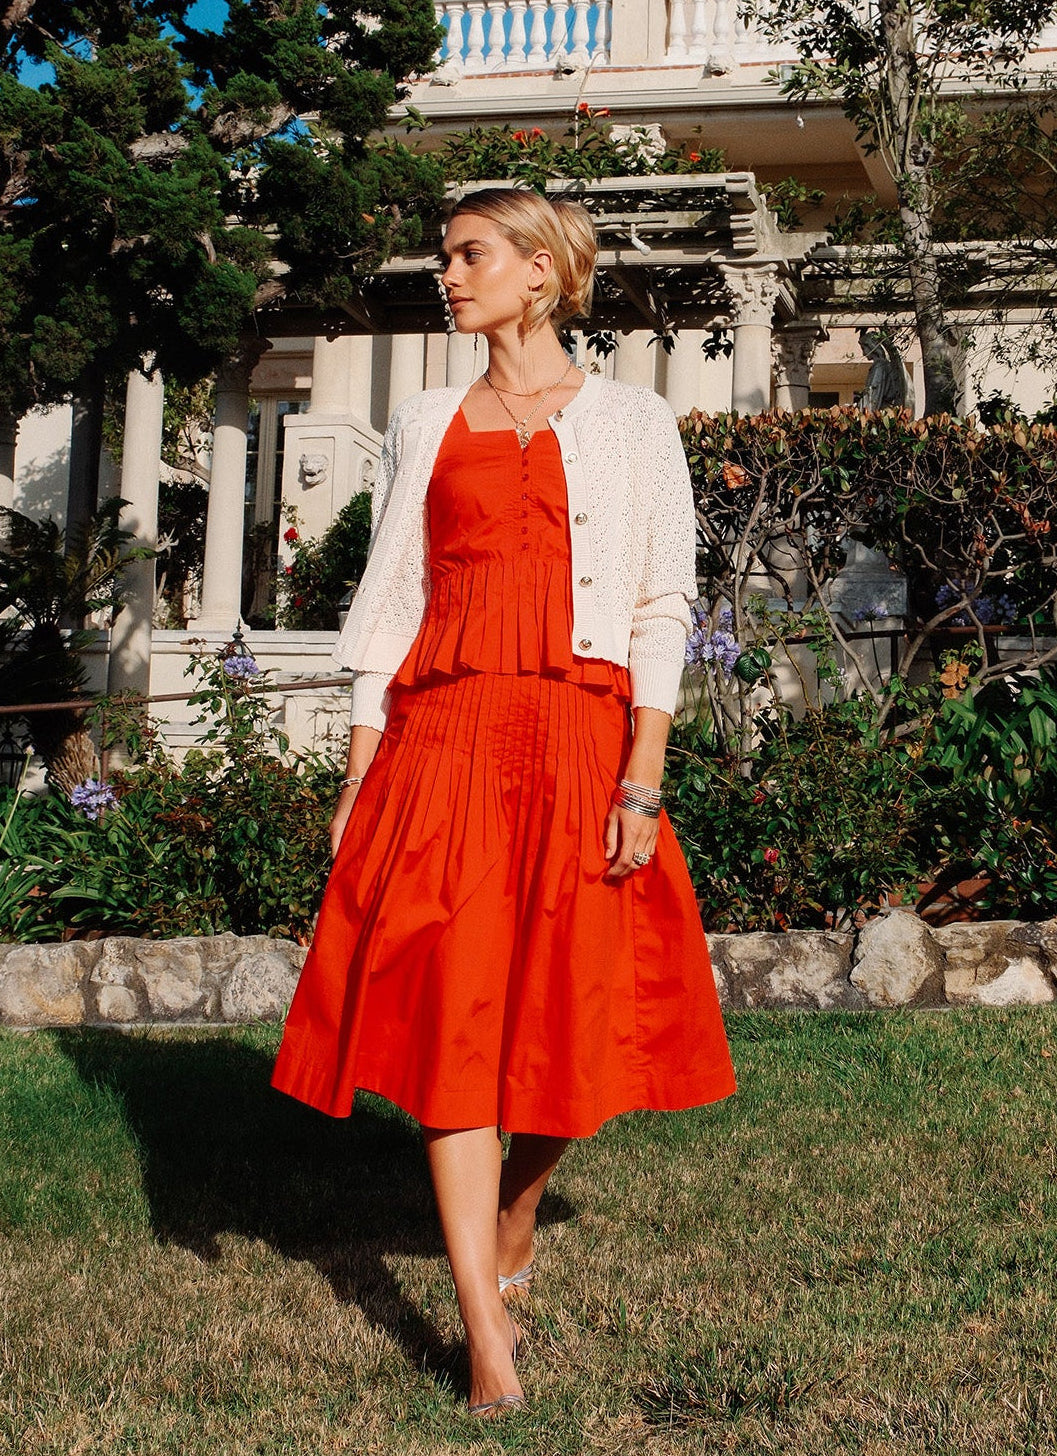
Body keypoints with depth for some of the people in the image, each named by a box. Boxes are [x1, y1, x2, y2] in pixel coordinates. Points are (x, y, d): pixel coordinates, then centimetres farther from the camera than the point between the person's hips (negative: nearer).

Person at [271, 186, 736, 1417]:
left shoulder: (633, 425, 7)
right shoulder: (425, 426, 14)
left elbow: (661, 612, 1)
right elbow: (387, 606, 12)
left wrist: (643, 781, -9)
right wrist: (358, 782, 4)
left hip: (581, 744, -1)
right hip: (442, 745, 1)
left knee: (576, 1020, 4)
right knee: (452, 1021, -7)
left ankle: (513, 1224, 33)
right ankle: (489, 1342, -4)